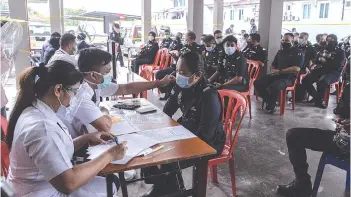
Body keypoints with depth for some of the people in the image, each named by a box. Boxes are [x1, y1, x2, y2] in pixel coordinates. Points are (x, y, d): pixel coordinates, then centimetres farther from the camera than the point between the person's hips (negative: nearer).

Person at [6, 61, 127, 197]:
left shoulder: (37, 110, 0)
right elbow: (68, 184, -33)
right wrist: (109, 155, -25)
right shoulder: (41, 127, -30)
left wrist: (86, 138, 1)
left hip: (46, 184, 9)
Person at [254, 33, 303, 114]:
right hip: (276, 75, 7)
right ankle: (269, 101, -1)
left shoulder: (297, 52, -3)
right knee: (257, 83, -14)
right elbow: (273, 65, 26)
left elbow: (296, 69, -16)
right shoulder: (280, 52, 18)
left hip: (289, 77, -7)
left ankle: (271, 106, -12)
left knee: (275, 86, -37)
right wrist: (273, 70, 1)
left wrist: (280, 71, -14)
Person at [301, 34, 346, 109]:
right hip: (320, 70, 6)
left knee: (322, 82, -39)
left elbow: (337, 66, -10)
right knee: (305, 80, -16)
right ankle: (316, 96, 2)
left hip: (333, 73, -6)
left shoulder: (340, 52, 3)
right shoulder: (323, 50, 20)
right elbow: (316, 60, 27)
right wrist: (314, 65, 3)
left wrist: (325, 62, -8)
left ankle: (319, 100, -17)